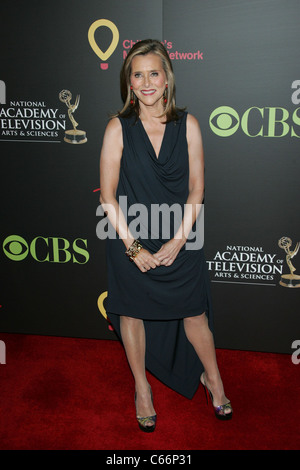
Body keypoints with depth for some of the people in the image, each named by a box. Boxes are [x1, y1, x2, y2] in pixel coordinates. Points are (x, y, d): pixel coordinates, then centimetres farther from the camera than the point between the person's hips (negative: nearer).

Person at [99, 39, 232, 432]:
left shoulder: (187, 125, -4)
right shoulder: (118, 127, -8)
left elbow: (196, 190, -2)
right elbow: (108, 195, -8)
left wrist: (178, 240, -11)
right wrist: (133, 247, -13)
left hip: (179, 240, 1)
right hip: (130, 241, 0)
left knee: (194, 311, 11)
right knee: (133, 312, 13)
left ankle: (212, 377, 39)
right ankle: (142, 387, 37)